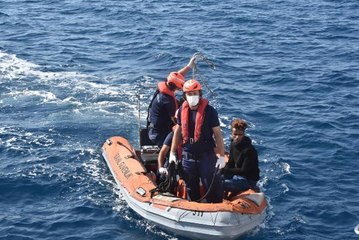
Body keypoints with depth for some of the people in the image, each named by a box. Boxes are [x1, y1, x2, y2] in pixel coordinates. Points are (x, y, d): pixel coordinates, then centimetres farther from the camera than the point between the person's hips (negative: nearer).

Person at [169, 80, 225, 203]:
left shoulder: (209, 111, -12)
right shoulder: (182, 110, 2)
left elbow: (217, 133, -10)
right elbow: (178, 131, 12)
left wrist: (222, 156, -13)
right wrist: (172, 153, 12)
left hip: (206, 155, -5)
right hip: (187, 155, 5)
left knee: (212, 186, -2)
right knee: (191, 188, 16)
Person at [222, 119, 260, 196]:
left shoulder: (249, 150, -23)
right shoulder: (233, 145, 2)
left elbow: (244, 171, -24)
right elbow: (231, 163, 11)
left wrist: (225, 170, -26)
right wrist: (222, 170, -10)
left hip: (249, 180, -9)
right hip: (237, 176, 9)